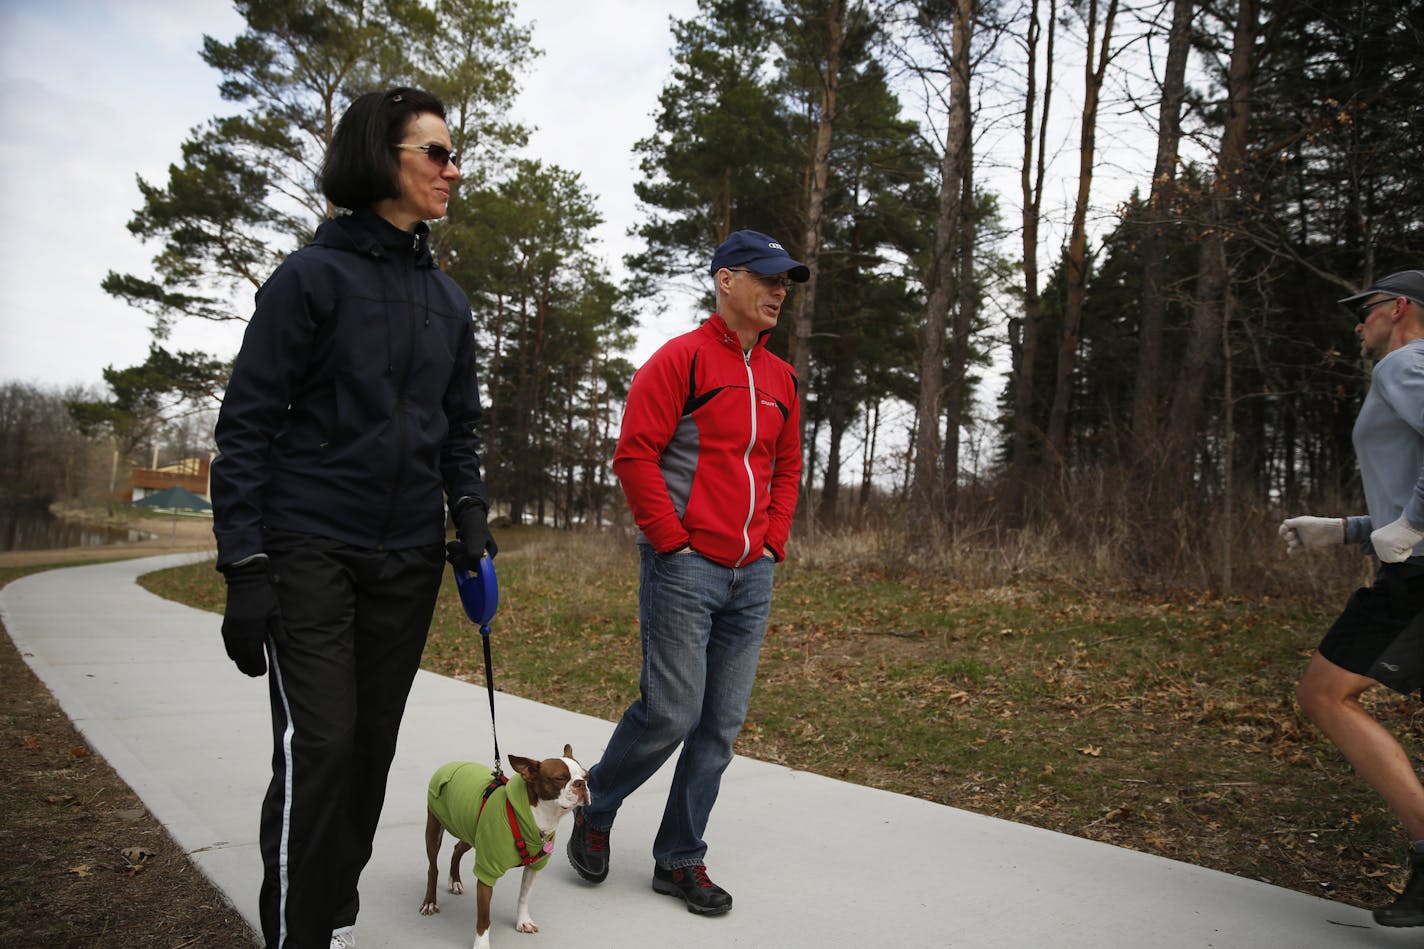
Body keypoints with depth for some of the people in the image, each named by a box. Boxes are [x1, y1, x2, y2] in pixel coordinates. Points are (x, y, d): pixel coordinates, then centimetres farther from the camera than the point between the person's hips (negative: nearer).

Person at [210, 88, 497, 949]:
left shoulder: (449, 299, 12)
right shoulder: (313, 276, -5)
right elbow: (247, 424, -8)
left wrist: (471, 510, -1)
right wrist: (244, 567, -13)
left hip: (408, 561, 5)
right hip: (312, 551, -5)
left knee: (373, 747, 10)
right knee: (319, 744, -9)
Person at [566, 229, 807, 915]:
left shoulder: (780, 377, 15)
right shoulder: (680, 359, -6)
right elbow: (634, 455, -11)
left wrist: (772, 541, 9)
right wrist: (675, 542, -13)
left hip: (751, 577, 7)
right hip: (682, 570, -6)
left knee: (721, 724, 8)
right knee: (670, 712, -7)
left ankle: (680, 858, 24)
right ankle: (592, 813, 22)